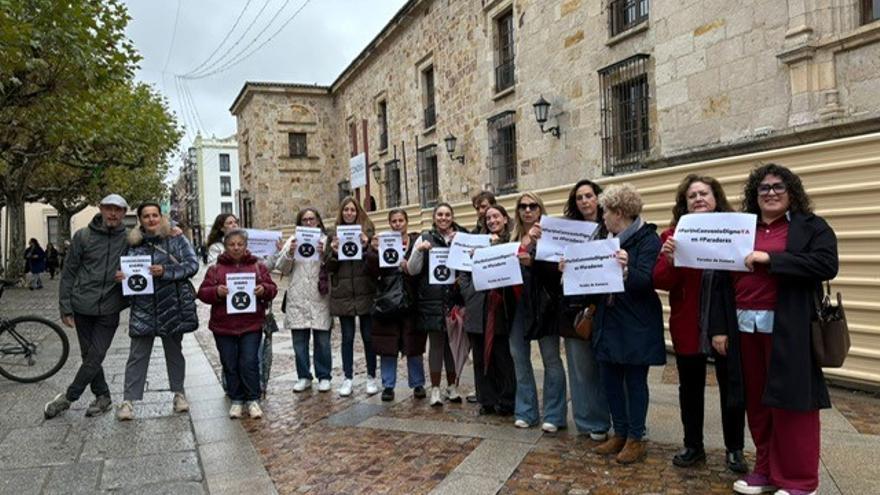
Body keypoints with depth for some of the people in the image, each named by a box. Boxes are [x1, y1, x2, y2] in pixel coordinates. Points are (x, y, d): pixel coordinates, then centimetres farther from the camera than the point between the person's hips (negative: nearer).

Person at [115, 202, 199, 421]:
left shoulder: (176, 239, 0)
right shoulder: (134, 244, 6)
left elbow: (192, 264, -8)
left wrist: (166, 271, -20)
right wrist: (121, 276, -10)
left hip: (173, 305, -1)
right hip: (143, 307, 1)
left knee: (174, 351, 13)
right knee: (138, 354, 0)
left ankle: (178, 393, 26)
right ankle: (128, 400, 7)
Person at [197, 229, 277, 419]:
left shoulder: (258, 267, 7)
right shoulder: (215, 269, 6)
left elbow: (272, 288, 7)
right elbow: (203, 293, 2)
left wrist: (263, 290, -15)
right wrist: (216, 292, -19)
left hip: (251, 325, -1)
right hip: (223, 327, 1)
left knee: (249, 363, -2)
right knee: (230, 365, 7)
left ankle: (253, 400, 11)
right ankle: (236, 401, 20)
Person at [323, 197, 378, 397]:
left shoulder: (367, 231, 4)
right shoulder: (333, 234, 8)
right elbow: (329, 266, 5)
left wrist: (366, 247, -19)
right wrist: (334, 252, -13)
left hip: (365, 292, -1)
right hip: (342, 293, 1)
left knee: (368, 336, 6)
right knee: (347, 337, 8)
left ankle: (371, 377, 18)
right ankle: (347, 378, 17)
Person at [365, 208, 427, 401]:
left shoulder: (417, 241, 4)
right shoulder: (382, 242, 6)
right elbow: (373, 272, -3)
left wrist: (409, 267, -19)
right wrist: (374, 251, -17)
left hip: (411, 301, -1)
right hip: (387, 302, 1)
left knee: (413, 345, 7)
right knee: (387, 347, 5)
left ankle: (418, 384, 20)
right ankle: (388, 385, 17)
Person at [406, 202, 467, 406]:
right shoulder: (425, 238, 3)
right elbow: (412, 270, 0)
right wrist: (418, 250, -16)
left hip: (455, 297, 2)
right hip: (432, 299, -1)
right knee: (436, 343, 1)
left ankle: (452, 386, 23)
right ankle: (435, 388, 11)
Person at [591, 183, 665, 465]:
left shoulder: (648, 239, -10)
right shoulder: (609, 239, 13)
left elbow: (646, 281, -20)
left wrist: (626, 270, -39)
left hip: (636, 325, -7)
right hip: (610, 320, 8)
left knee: (635, 380, 2)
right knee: (609, 377, 10)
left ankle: (636, 439, 14)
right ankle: (620, 433, 24)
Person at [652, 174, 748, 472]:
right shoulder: (674, 234, 0)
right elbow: (660, 282, -6)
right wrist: (668, 259, -24)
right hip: (687, 325, 2)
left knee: (731, 388, 10)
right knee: (690, 387, 13)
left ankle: (734, 450, 27)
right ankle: (693, 446, 29)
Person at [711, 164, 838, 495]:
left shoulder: (811, 226, 3)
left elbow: (827, 264, -14)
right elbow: (722, 281, 10)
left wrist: (770, 259, -17)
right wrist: (719, 327, 4)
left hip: (787, 329, -4)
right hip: (745, 326, 4)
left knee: (790, 401, 0)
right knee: (757, 402, 11)